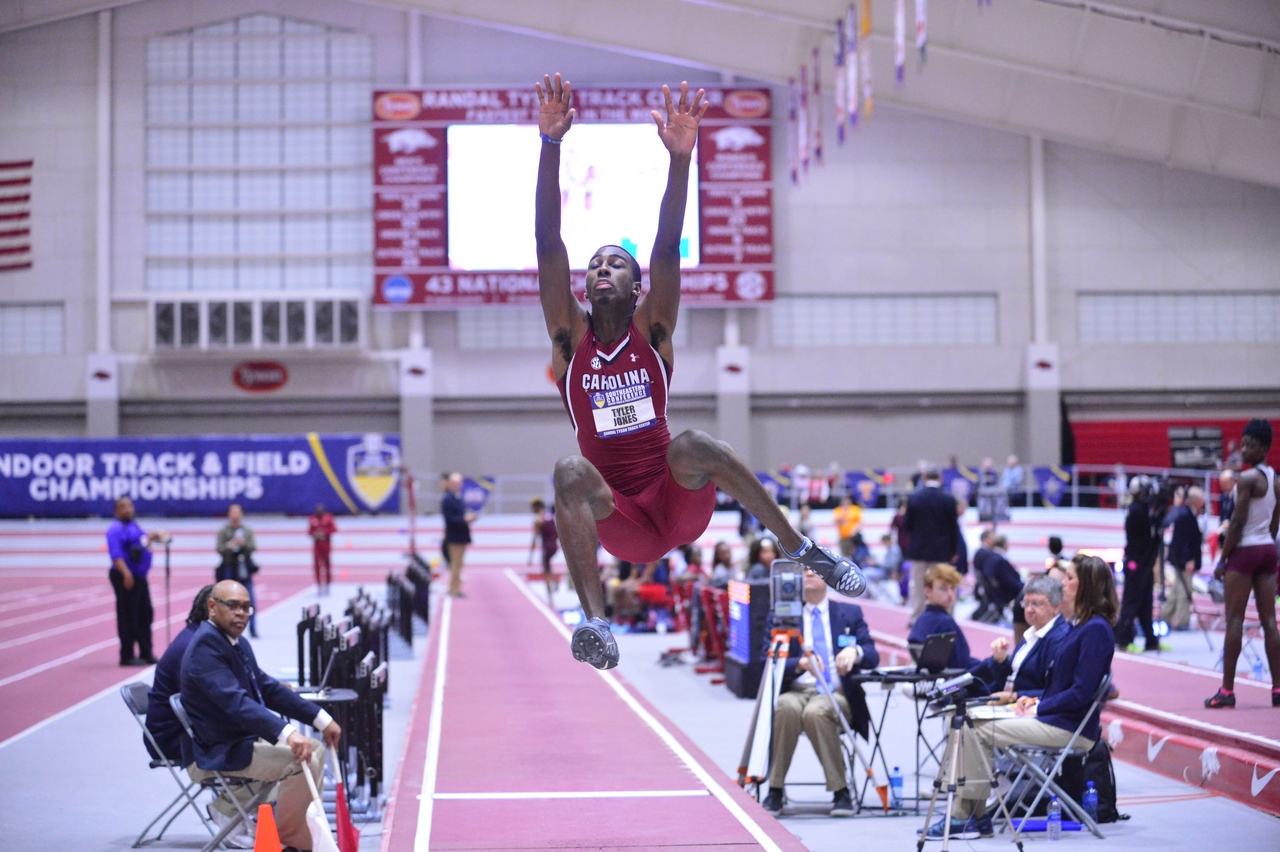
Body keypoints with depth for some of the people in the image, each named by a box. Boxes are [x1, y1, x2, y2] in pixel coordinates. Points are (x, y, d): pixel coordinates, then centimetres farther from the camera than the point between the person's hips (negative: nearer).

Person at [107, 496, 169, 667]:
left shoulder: (134, 525, 17)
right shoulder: (115, 529, -12)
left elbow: (144, 537, 37)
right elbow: (116, 555, -22)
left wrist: (153, 536, 17)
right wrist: (126, 574, -31)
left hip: (140, 577, 10)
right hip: (126, 578, -10)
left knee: (145, 615, 14)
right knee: (128, 617, -6)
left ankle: (146, 654, 23)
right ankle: (127, 656, -1)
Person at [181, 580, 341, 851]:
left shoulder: (238, 643, 11)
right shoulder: (206, 645, -20)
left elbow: (267, 688, 17)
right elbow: (234, 701, -33)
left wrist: (322, 719, 9)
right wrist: (287, 733, -44)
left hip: (245, 739, 10)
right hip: (218, 754, -10)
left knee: (315, 749, 14)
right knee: (301, 762, -22)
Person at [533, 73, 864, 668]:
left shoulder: (652, 331, 6)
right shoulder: (571, 339, 6)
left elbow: (668, 247, -9)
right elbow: (548, 245, -6)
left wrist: (679, 157, -24)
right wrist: (551, 145, -18)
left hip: (678, 505, 0)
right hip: (618, 523, 0)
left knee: (694, 445, -32)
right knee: (571, 472, -32)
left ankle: (802, 551, -23)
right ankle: (593, 621, -40)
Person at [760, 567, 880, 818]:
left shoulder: (850, 613, 18)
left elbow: (873, 656, 7)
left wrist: (855, 651, -17)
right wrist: (800, 663, -19)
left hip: (836, 693, 0)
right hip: (796, 690, 1)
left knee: (816, 712, -36)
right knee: (787, 708, -36)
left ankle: (841, 792, -26)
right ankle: (775, 791, -27)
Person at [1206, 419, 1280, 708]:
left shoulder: (1247, 478, -13)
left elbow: (1237, 523, -15)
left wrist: (1223, 560, -11)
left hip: (1245, 551, -8)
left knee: (1234, 619, -5)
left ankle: (1227, 690, -5)